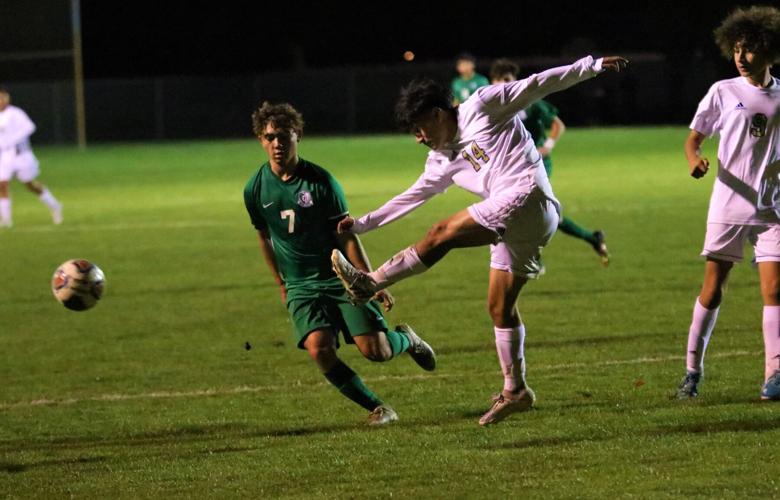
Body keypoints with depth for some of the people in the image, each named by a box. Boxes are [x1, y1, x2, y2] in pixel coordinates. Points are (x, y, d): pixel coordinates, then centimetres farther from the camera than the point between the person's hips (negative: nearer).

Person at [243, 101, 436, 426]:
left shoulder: (320, 180, -9)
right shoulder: (256, 189, 0)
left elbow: (347, 236, -5)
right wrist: (280, 285, 23)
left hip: (341, 277, -2)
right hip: (300, 287, 2)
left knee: (375, 350, -12)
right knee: (318, 348, -25)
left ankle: (406, 339, 27)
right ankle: (376, 408, -7)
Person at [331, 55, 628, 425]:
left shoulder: (482, 107, 3)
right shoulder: (442, 161, 23)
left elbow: (538, 85, 2)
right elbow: (412, 197, 31)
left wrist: (591, 66, -4)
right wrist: (363, 224, 30)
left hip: (527, 197, -9)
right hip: (514, 223, 9)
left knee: (442, 235, -17)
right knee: (499, 307, 10)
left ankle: (370, 284, -16)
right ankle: (515, 391, 15)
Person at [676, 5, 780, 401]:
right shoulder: (723, 92, 0)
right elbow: (694, 138, 3)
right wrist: (694, 160, -19)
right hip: (728, 205, -1)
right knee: (712, 290, 0)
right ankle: (692, 370, 9)